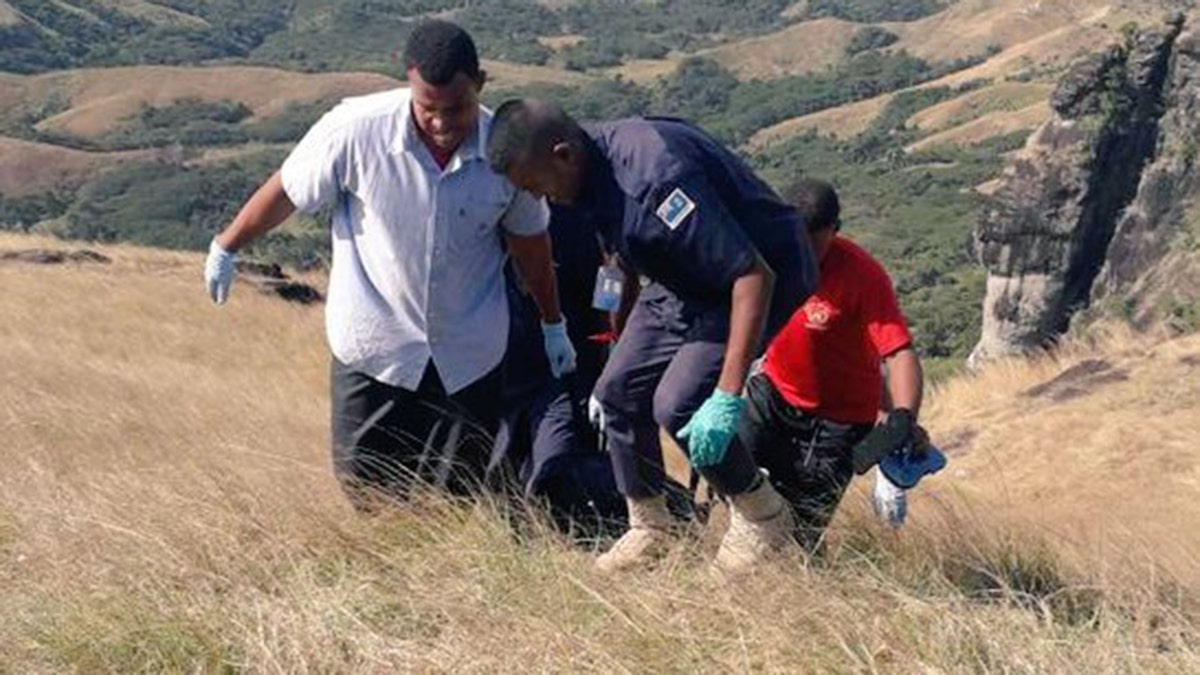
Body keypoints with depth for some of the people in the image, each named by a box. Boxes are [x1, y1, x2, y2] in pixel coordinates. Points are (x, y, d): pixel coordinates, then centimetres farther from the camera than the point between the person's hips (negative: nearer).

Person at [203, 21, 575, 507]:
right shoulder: (356, 129, -20)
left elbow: (529, 239, 5)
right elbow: (285, 192, -3)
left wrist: (553, 324, 16)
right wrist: (225, 249, 10)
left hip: (468, 355, 1)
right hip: (373, 344, -1)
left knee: (455, 502, 9)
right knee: (368, 493, 5)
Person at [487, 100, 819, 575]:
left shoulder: (655, 176, -35)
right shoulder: (594, 176, -6)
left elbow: (754, 276, -36)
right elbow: (629, 260, 15)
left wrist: (727, 398, -37)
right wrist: (621, 338, 24)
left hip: (763, 278, -9)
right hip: (682, 282, 9)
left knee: (678, 404, -21)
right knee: (618, 391, 2)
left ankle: (763, 518, 3)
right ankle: (648, 530, 21)